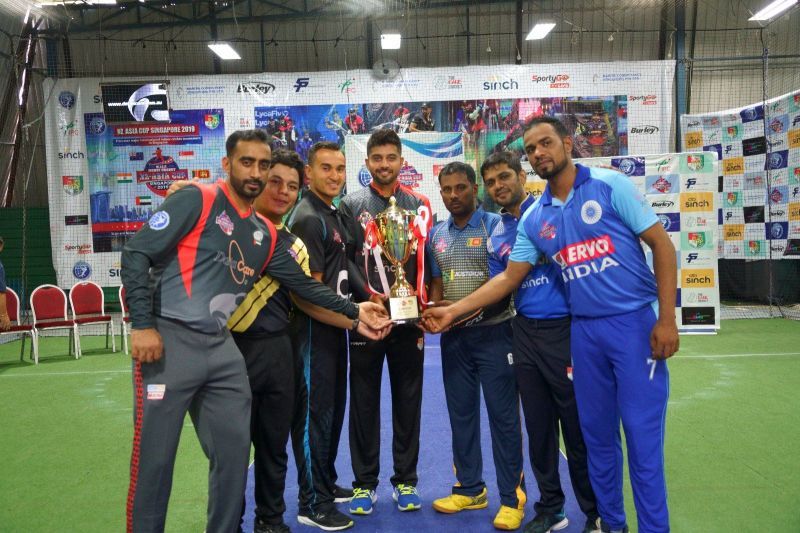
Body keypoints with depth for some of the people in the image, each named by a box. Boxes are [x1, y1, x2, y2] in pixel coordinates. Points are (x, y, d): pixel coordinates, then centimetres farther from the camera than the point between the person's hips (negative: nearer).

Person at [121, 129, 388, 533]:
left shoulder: (265, 234, 13)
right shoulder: (196, 200, -6)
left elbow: (303, 284, 19)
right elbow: (137, 253, -10)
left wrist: (355, 311, 16)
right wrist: (143, 325, -17)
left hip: (222, 349, 6)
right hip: (168, 340, -6)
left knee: (233, 452, 11)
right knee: (154, 458, 3)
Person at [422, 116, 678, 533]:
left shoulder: (610, 185, -5)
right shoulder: (534, 219, 8)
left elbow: (661, 244, -5)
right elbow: (509, 278, 12)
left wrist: (666, 319, -12)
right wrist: (453, 311, 6)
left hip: (635, 322, -4)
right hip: (584, 330, 5)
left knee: (642, 435, -1)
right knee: (597, 434, 12)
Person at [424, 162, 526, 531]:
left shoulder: (495, 225, -6)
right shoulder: (436, 235, 10)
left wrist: (472, 308, -21)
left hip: (493, 332, -5)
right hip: (453, 337, 6)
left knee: (503, 415, 1)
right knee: (461, 414, 13)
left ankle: (512, 497, 13)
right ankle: (469, 489, 27)